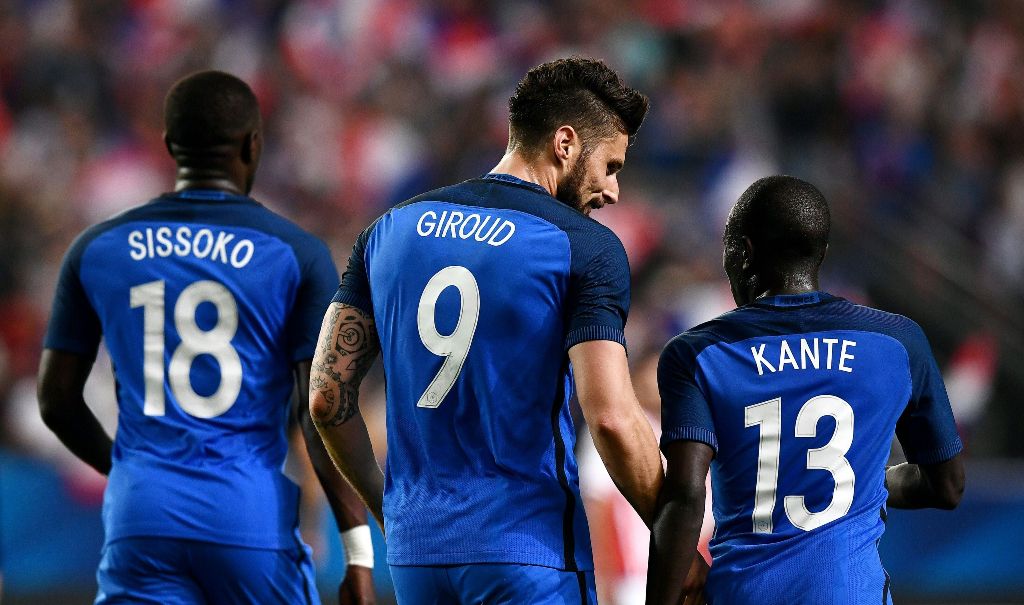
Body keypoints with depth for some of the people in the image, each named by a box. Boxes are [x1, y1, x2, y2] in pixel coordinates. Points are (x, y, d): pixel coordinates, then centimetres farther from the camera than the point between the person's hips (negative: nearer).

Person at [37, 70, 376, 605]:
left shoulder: (97, 250, 8)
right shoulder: (295, 255, -1)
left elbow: (56, 400, 12)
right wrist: (359, 552, -3)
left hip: (140, 520, 2)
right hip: (253, 521, -2)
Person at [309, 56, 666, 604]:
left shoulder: (391, 230, 10)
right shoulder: (586, 247, -6)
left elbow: (327, 398, 9)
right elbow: (611, 416, -16)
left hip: (415, 545, 6)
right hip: (527, 550, -5)